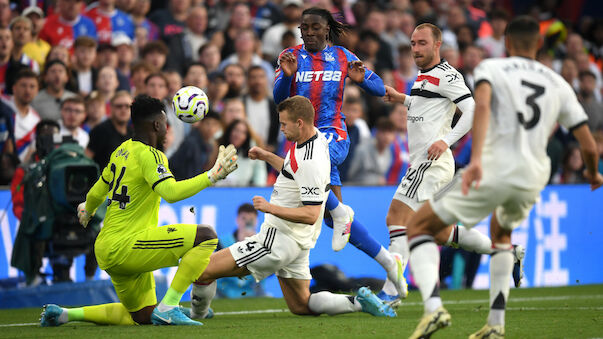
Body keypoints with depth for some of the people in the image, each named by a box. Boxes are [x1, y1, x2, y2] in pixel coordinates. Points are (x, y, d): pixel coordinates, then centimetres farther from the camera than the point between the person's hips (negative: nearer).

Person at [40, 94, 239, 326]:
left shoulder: (122, 150, 15)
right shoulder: (149, 155, -13)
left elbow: (98, 192, 28)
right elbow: (171, 192, -28)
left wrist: (87, 210, 48)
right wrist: (212, 175, -24)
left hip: (107, 250, 10)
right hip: (123, 246, -10)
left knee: (142, 317, 20)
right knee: (206, 236, -17)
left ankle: (63, 314, 13)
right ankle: (167, 308, -16)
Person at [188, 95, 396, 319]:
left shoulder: (310, 163, -25)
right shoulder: (315, 138, 6)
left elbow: (310, 215, -28)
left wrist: (270, 208, -29)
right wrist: (267, 157, 23)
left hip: (279, 240, -11)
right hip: (297, 242, 11)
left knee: (202, 270, -8)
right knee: (301, 306, 20)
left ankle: (197, 316, 13)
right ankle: (358, 302, 6)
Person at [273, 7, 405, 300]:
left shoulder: (342, 57, 4)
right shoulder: (291, 57, 5)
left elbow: (379, 89, 6)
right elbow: (279, 98, -6)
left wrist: (361, 79, -15)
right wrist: (287, 75, -25)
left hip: (333, 135, -3)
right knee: (334, 219, 2)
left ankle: (341, 213, -15)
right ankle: (388, 261, 13)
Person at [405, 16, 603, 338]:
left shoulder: (491, 67, 6)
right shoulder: (558, 85, 17)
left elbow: (482, 105, -17)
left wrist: (476, 159, -28)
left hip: (493, 170, -5)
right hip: (533, 179, 5)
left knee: (418, 227, 8)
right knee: (501, 233, 36)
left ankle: (433, 306, -16)